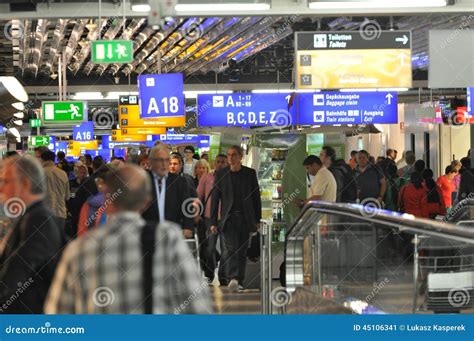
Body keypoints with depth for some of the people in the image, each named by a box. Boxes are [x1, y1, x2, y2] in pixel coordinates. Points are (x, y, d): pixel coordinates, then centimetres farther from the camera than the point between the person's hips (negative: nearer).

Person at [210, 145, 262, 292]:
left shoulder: (250, 173, 6)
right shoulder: (221, 174, 4)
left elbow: (256, 197, 10)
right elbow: (215, 198, 4)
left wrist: (257, 219, 6)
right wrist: (213, 222, 0)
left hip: (245, 218, 1)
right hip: (228, 217, -1)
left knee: (242, 251, 3)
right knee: (231, 249, -15)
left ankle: (239, 282, 11)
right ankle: (233, 279, -23)